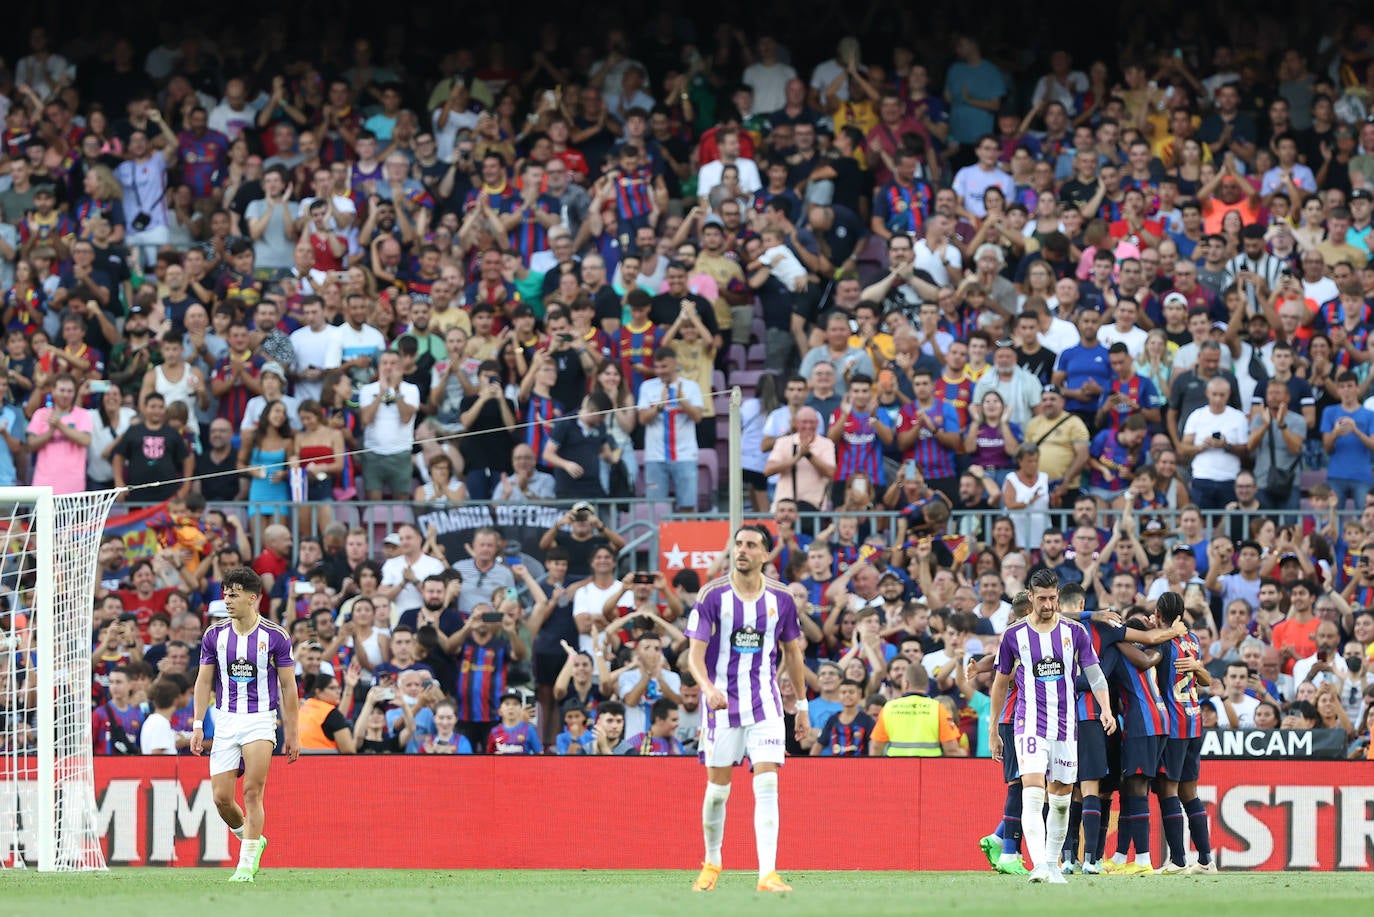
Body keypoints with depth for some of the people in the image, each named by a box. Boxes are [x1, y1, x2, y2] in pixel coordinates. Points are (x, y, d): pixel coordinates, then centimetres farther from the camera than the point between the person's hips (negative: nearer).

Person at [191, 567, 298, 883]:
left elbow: (288, 687, 2)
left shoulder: (275, 637, -3)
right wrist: (198, 725, 2)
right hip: (225, 721, 3)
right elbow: (204, 681, 10)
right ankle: (253, 840, 26)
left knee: (252, 793, -14)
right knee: (221, 797, -1)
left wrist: (292, 733, 1)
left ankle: (246, 865, -9)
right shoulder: (214, 635, 5)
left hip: (261, 720, -3)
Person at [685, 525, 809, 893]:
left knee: (767, 786, -12)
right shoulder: (712, 596, -5)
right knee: (717, 789, 5)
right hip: (722, 704, -1)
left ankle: (768, 874, -17)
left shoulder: (780, 599, 3)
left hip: (765, 705, 1)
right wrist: (708, 688, -27)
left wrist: (801, 705, 17)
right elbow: (695, 653, -7)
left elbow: (793, 653, 15)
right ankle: (712, 863, 28)